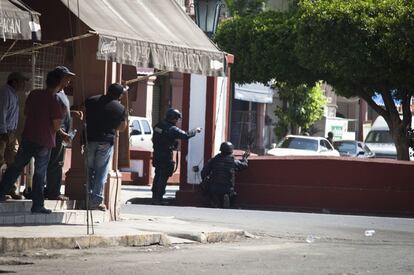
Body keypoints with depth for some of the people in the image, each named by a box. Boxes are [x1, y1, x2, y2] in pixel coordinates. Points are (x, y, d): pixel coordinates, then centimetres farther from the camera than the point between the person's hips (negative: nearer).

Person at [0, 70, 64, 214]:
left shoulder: (33, 94, 1)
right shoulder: (54, 102, -15)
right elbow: (56, 126, -16)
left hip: (28, 137, 4)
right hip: (44, 141, -4)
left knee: (16, 166, 16)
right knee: (40, 173, 4)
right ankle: (37, 205, 7)